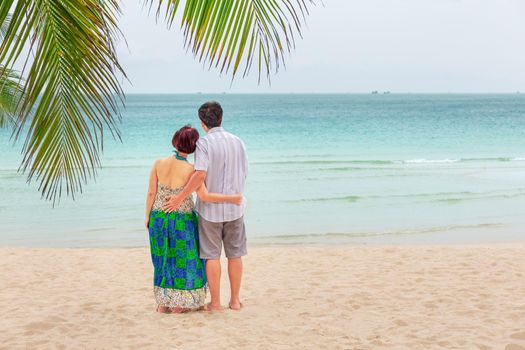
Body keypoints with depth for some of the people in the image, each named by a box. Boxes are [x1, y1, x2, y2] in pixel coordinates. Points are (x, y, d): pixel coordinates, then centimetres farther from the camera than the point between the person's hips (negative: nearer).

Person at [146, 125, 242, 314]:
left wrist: (148, 217, 9)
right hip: (182, 220, -4)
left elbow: (151, 193, -2)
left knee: (164, 258, 17)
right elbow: (204, 196, -23)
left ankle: (163, 303, 21)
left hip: (159, 218, 4)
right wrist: (231, 199, -15)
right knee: (183, 259, 10)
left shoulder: (159, 164, -7)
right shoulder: (190, 170, -17)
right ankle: (178, 304, 14)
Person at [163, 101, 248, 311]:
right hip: (234, 207, 4)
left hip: (210, 208, -4)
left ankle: (215, 302, 9)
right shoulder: (238, 142, 3)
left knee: (212, 255, 5)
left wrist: (180, 198, -17)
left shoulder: (204, 143, -12)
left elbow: (200, 175, -24)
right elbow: (244, 174, 6)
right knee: (235, 255, 12)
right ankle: (235, 300, 19)